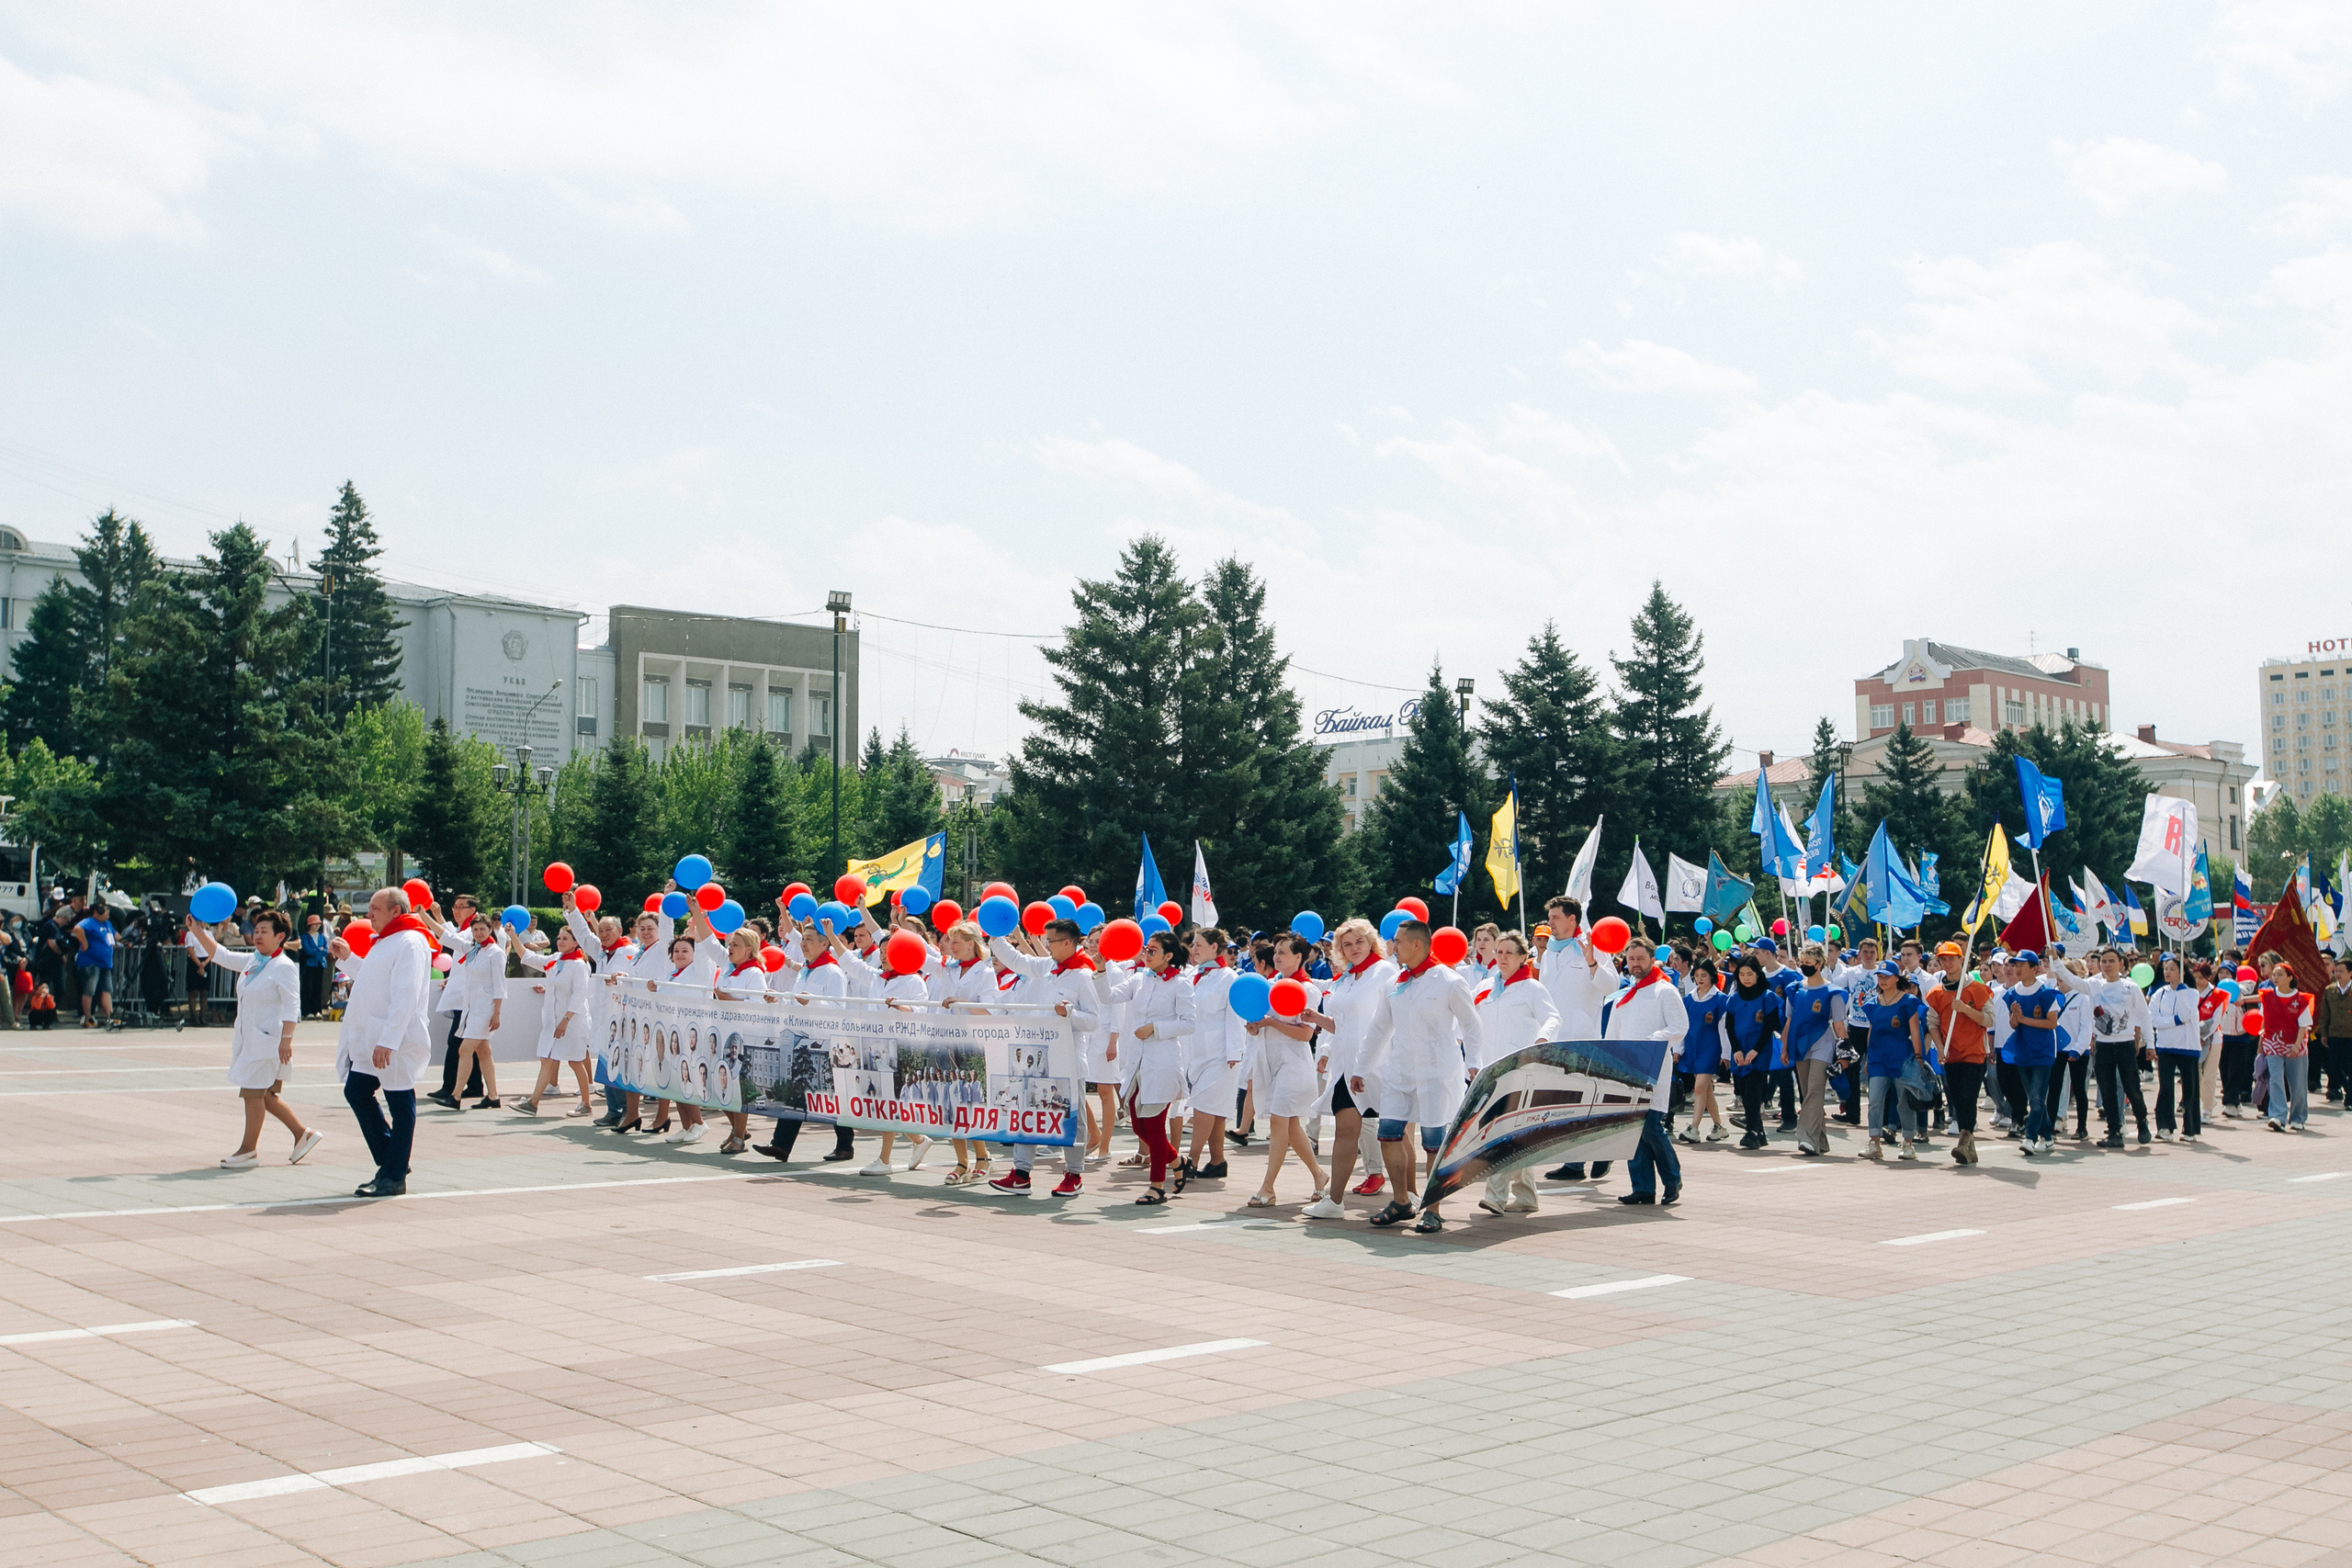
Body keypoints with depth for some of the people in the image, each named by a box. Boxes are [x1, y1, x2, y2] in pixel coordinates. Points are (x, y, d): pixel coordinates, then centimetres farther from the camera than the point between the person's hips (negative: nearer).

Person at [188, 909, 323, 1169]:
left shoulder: (284, 967, -14)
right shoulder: (251, 961, 12)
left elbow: (292, 1006, -18)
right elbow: (221, 956, 22)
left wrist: (286, 1039, -24)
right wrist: (199, 932, 12)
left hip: (269, 1039, -9)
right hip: (248, 1038, 9)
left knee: (253, 1092, -3)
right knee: (262, 1094, 14)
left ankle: (249, 1150, 9)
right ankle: (302, 1134, 23)